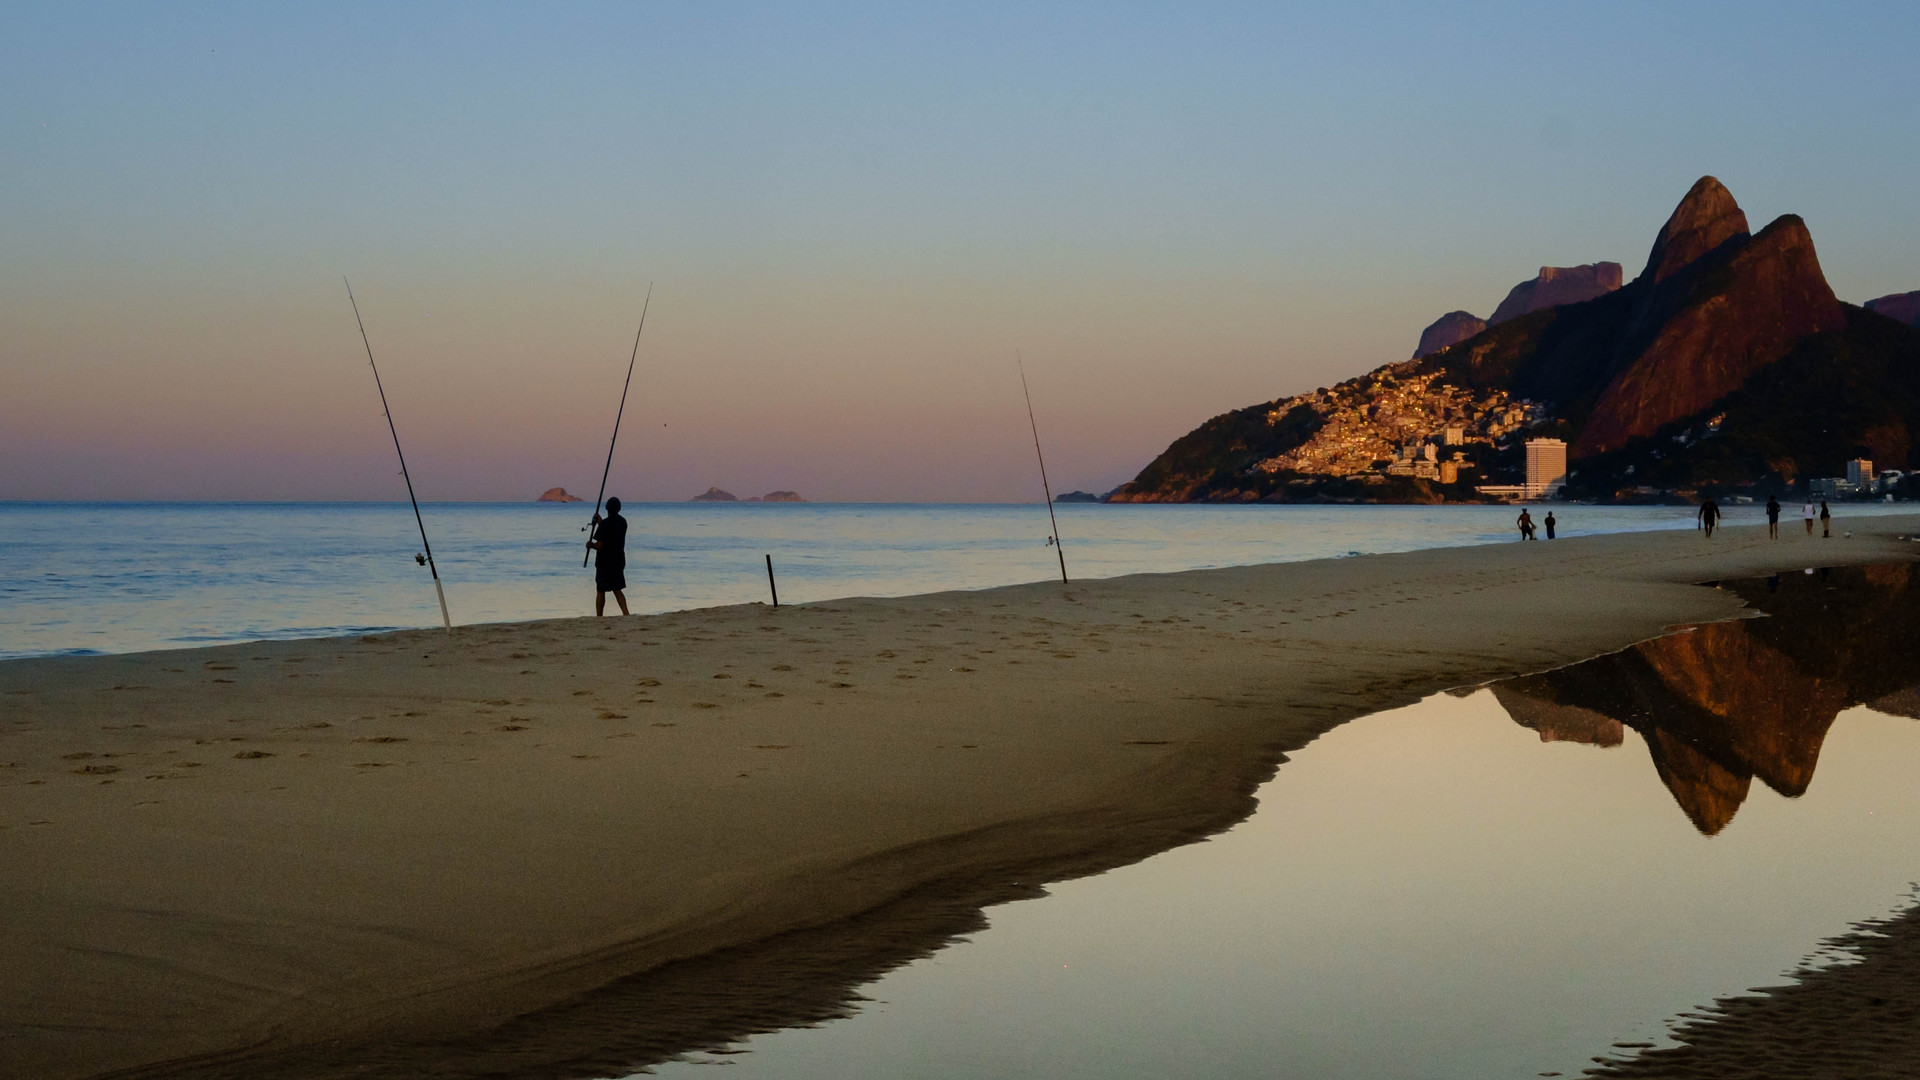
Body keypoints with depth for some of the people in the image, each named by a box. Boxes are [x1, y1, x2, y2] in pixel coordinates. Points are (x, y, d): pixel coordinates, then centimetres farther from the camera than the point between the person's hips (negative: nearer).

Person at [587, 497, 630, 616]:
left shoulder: (605, 524, -17)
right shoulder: (623, 522, 5)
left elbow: (600, 545, -20)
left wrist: (591, 545, 1)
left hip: (605, 562, -6)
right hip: (619, 561, 6)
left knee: (600, 591, 5)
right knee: (617, 590, 9)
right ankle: (626, 613, -9)